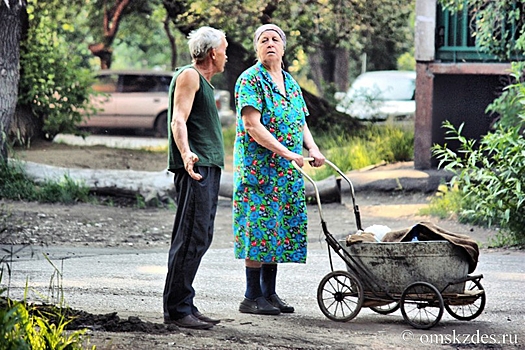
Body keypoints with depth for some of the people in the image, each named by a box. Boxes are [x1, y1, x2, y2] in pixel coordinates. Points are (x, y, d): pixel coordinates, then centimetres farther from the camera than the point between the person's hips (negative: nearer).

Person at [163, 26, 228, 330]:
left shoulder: (203, 81, 24)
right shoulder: (189, 75, -7)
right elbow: (178, 119, -18)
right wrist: (186, 153, -35)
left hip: (209, 168, 10)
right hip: (195, 168, -10)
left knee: (200, 239, 10)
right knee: (191, 239, -12)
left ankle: (186, 306, 14)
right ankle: (177, 309, -12)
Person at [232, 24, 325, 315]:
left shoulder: (290, 82, 17)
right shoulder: (250, 79, -7)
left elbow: (301, 123, 20)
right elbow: (252, 125, -16)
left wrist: (312, 149, 0)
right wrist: (286, 152, -22)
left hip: (286, 171, 8)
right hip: (258, 167, -7)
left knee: (279, 229, 8)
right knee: (259, 228, -9)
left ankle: (269, 293, 14)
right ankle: (252, 297, -5)